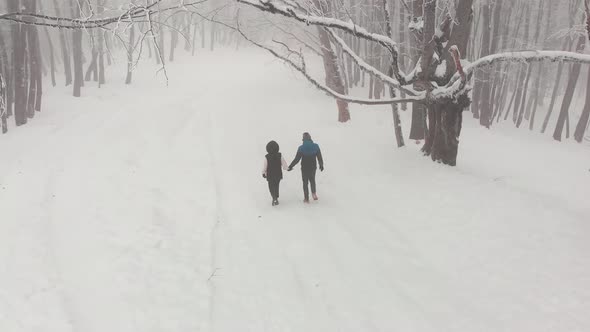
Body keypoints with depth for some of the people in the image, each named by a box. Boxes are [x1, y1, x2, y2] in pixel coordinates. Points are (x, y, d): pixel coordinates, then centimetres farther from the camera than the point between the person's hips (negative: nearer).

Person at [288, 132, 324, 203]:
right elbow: (319, 157, -2)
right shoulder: (316, 146, -10)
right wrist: (321, 165, 15)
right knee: (312, 180, 27)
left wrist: (290, 166, -3)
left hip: (304, 168, -2)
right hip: (313, 167, 2)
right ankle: (314, 193, 12)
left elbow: (297, 159, -14)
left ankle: (306, 198, 17)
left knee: (305, 183, 12)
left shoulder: (301, 148, -17)